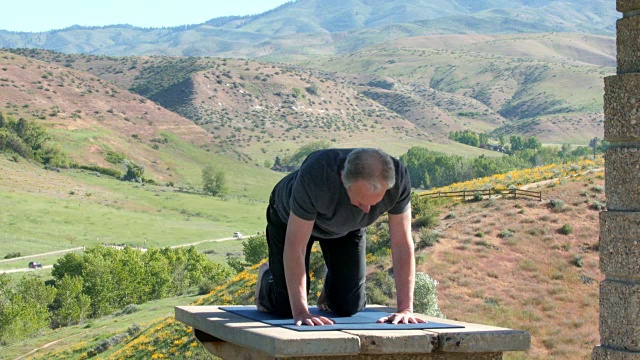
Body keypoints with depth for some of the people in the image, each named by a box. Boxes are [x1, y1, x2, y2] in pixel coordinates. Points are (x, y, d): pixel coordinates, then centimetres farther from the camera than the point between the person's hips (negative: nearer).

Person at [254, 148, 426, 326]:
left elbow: (402, 244, -29)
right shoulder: (314, 176, -45)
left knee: (349, 307, -4)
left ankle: (332, 277, 31)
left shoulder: (398, 178, -35)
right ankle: (266, 277, 28)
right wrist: (300, 312, -42)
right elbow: (295, 246, -40)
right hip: (291, 219, -3)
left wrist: (405, 309, -33)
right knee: (286, 307, -7)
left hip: (348, 227, 3)